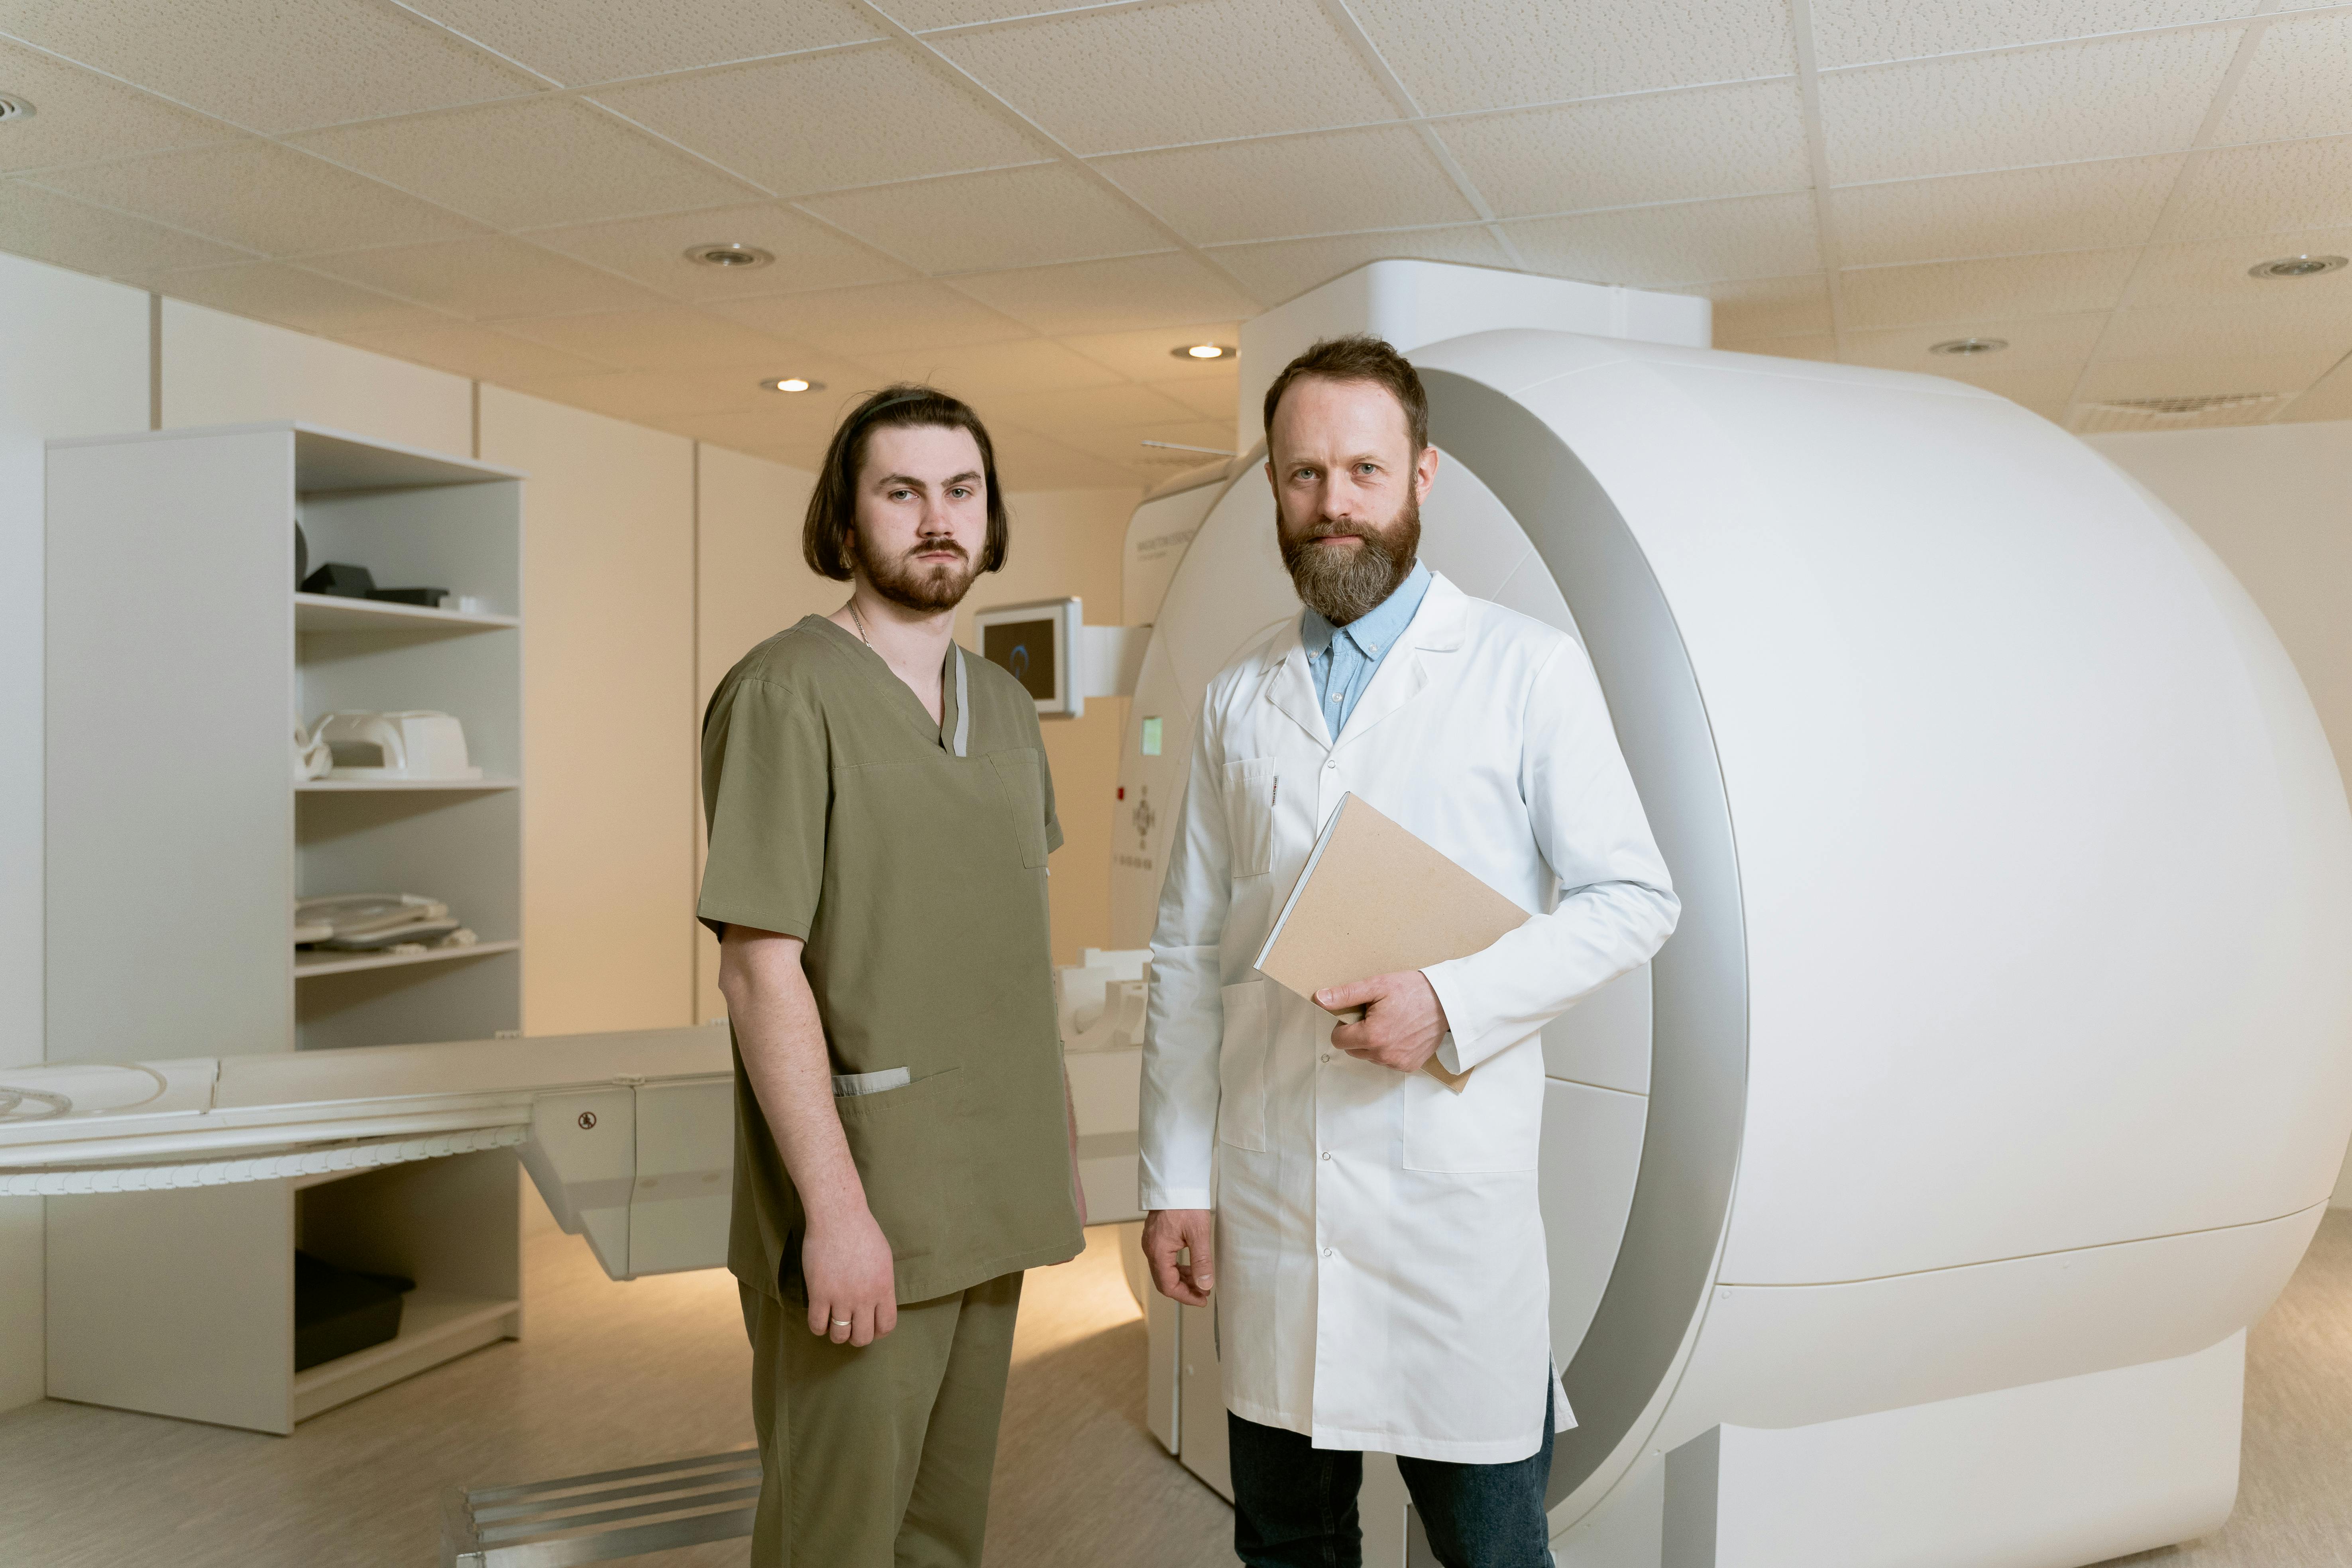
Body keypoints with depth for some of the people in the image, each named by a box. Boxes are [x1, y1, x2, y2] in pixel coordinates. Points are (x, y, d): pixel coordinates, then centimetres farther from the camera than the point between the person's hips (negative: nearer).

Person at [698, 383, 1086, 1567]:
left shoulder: (1004, 705, 10)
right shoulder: (787, 692, -12)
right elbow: (761, 969, -16)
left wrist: (1061, 1144, 13)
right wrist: (837, 1208, -19)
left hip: (988, 1197, 7)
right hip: (855, 1209, -6)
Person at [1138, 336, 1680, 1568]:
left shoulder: (1529, 670, -1)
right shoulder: (1238, 701, 9)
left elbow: (1633, 898, -3)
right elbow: (1188, 956, 9)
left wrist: (1453, 1003, -16)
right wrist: (1173, 1179, 5)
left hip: (1452, 1193, -3)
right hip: (1265, 1193, 4)